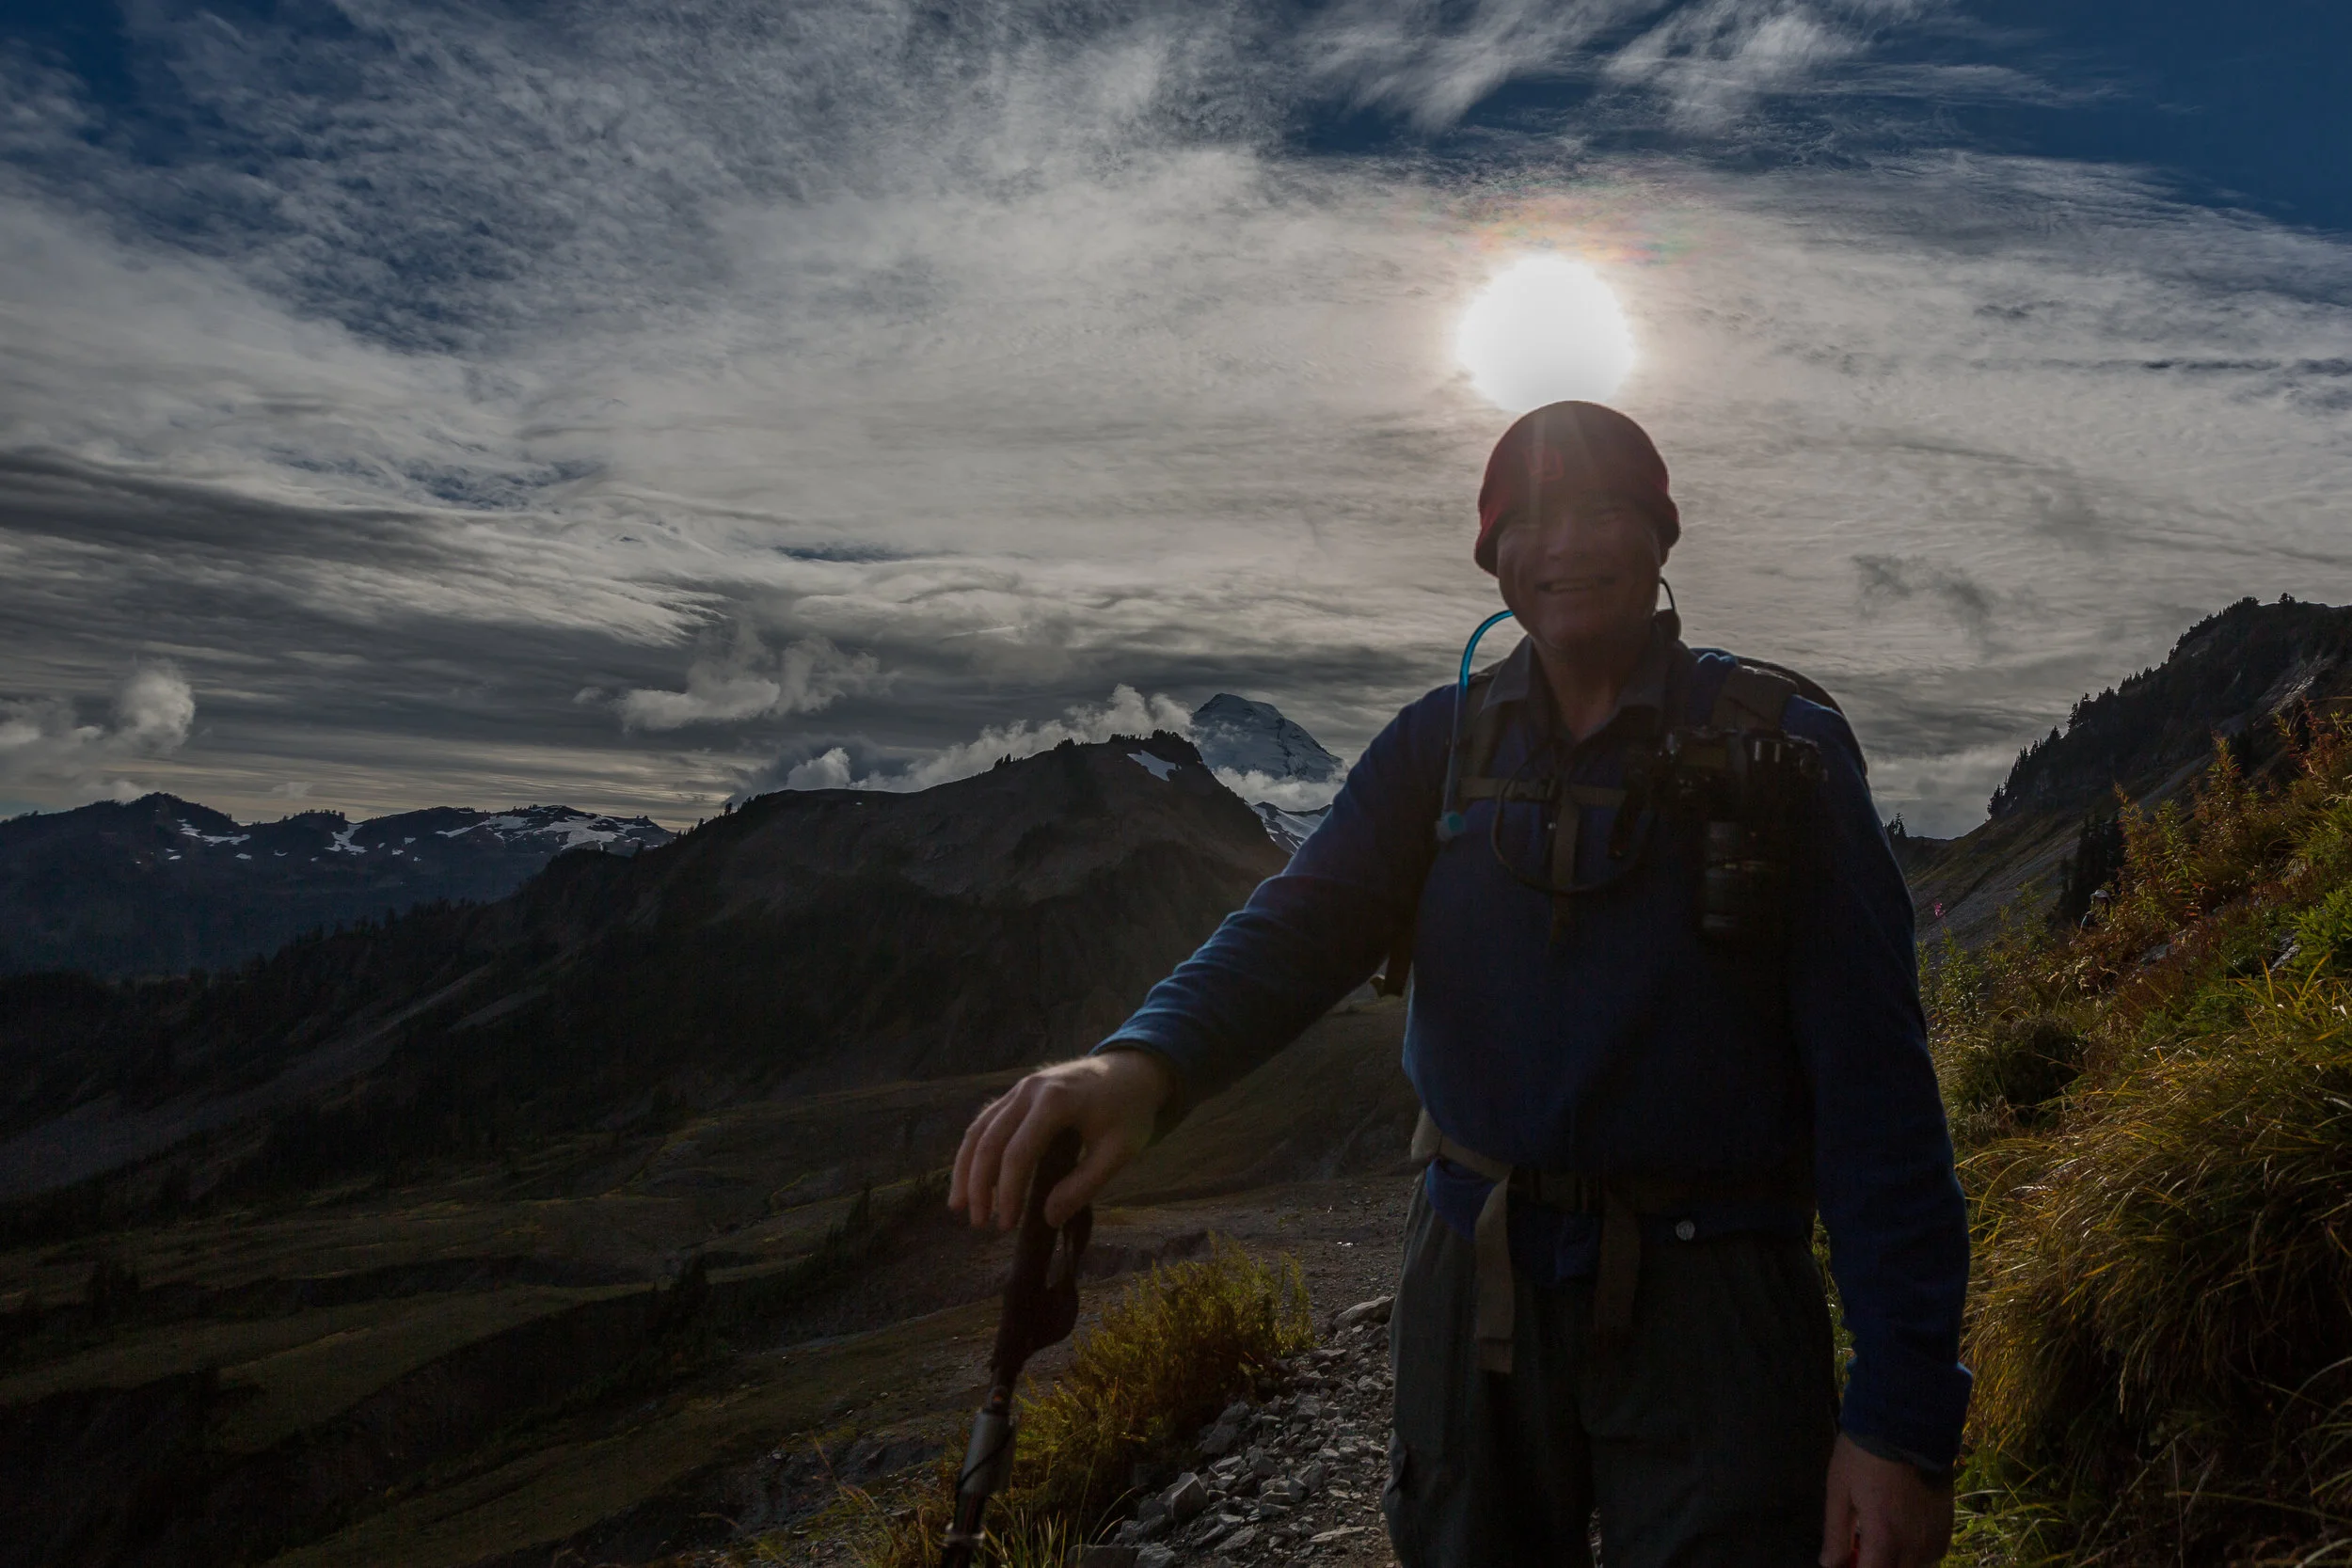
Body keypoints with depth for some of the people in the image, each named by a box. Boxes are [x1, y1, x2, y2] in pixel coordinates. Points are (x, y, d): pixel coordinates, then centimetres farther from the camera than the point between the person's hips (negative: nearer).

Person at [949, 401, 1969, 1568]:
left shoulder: (1780, 747, -6)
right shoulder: (1441, 744, 3)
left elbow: (1872, 1082, -10)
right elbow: (1303, 923, -12)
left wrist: (1901, 1415, -14)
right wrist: (1144, 1060, -33)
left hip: (1708, 1303, -3)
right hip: (1476, 1282, 3)